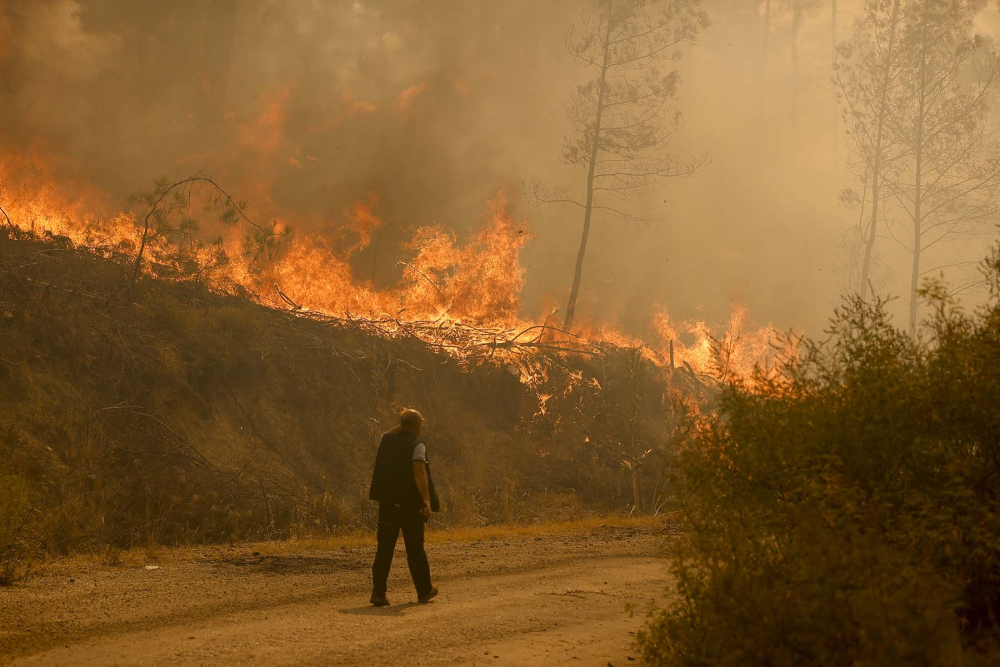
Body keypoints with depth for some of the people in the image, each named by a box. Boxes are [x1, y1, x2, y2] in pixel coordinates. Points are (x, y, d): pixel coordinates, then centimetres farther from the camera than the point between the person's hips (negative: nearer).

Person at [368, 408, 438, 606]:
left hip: (387, 503, 4)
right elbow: (419, 473, -23)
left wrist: (402, 424, 25)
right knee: (415, 549, 8)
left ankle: (378, 592, -7)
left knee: (384, 549, 3)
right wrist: (426, 500, -27)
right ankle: (424, 591, 21)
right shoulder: (417, 445, -10)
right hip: (410, 504, -4)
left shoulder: (386, 440, 6)